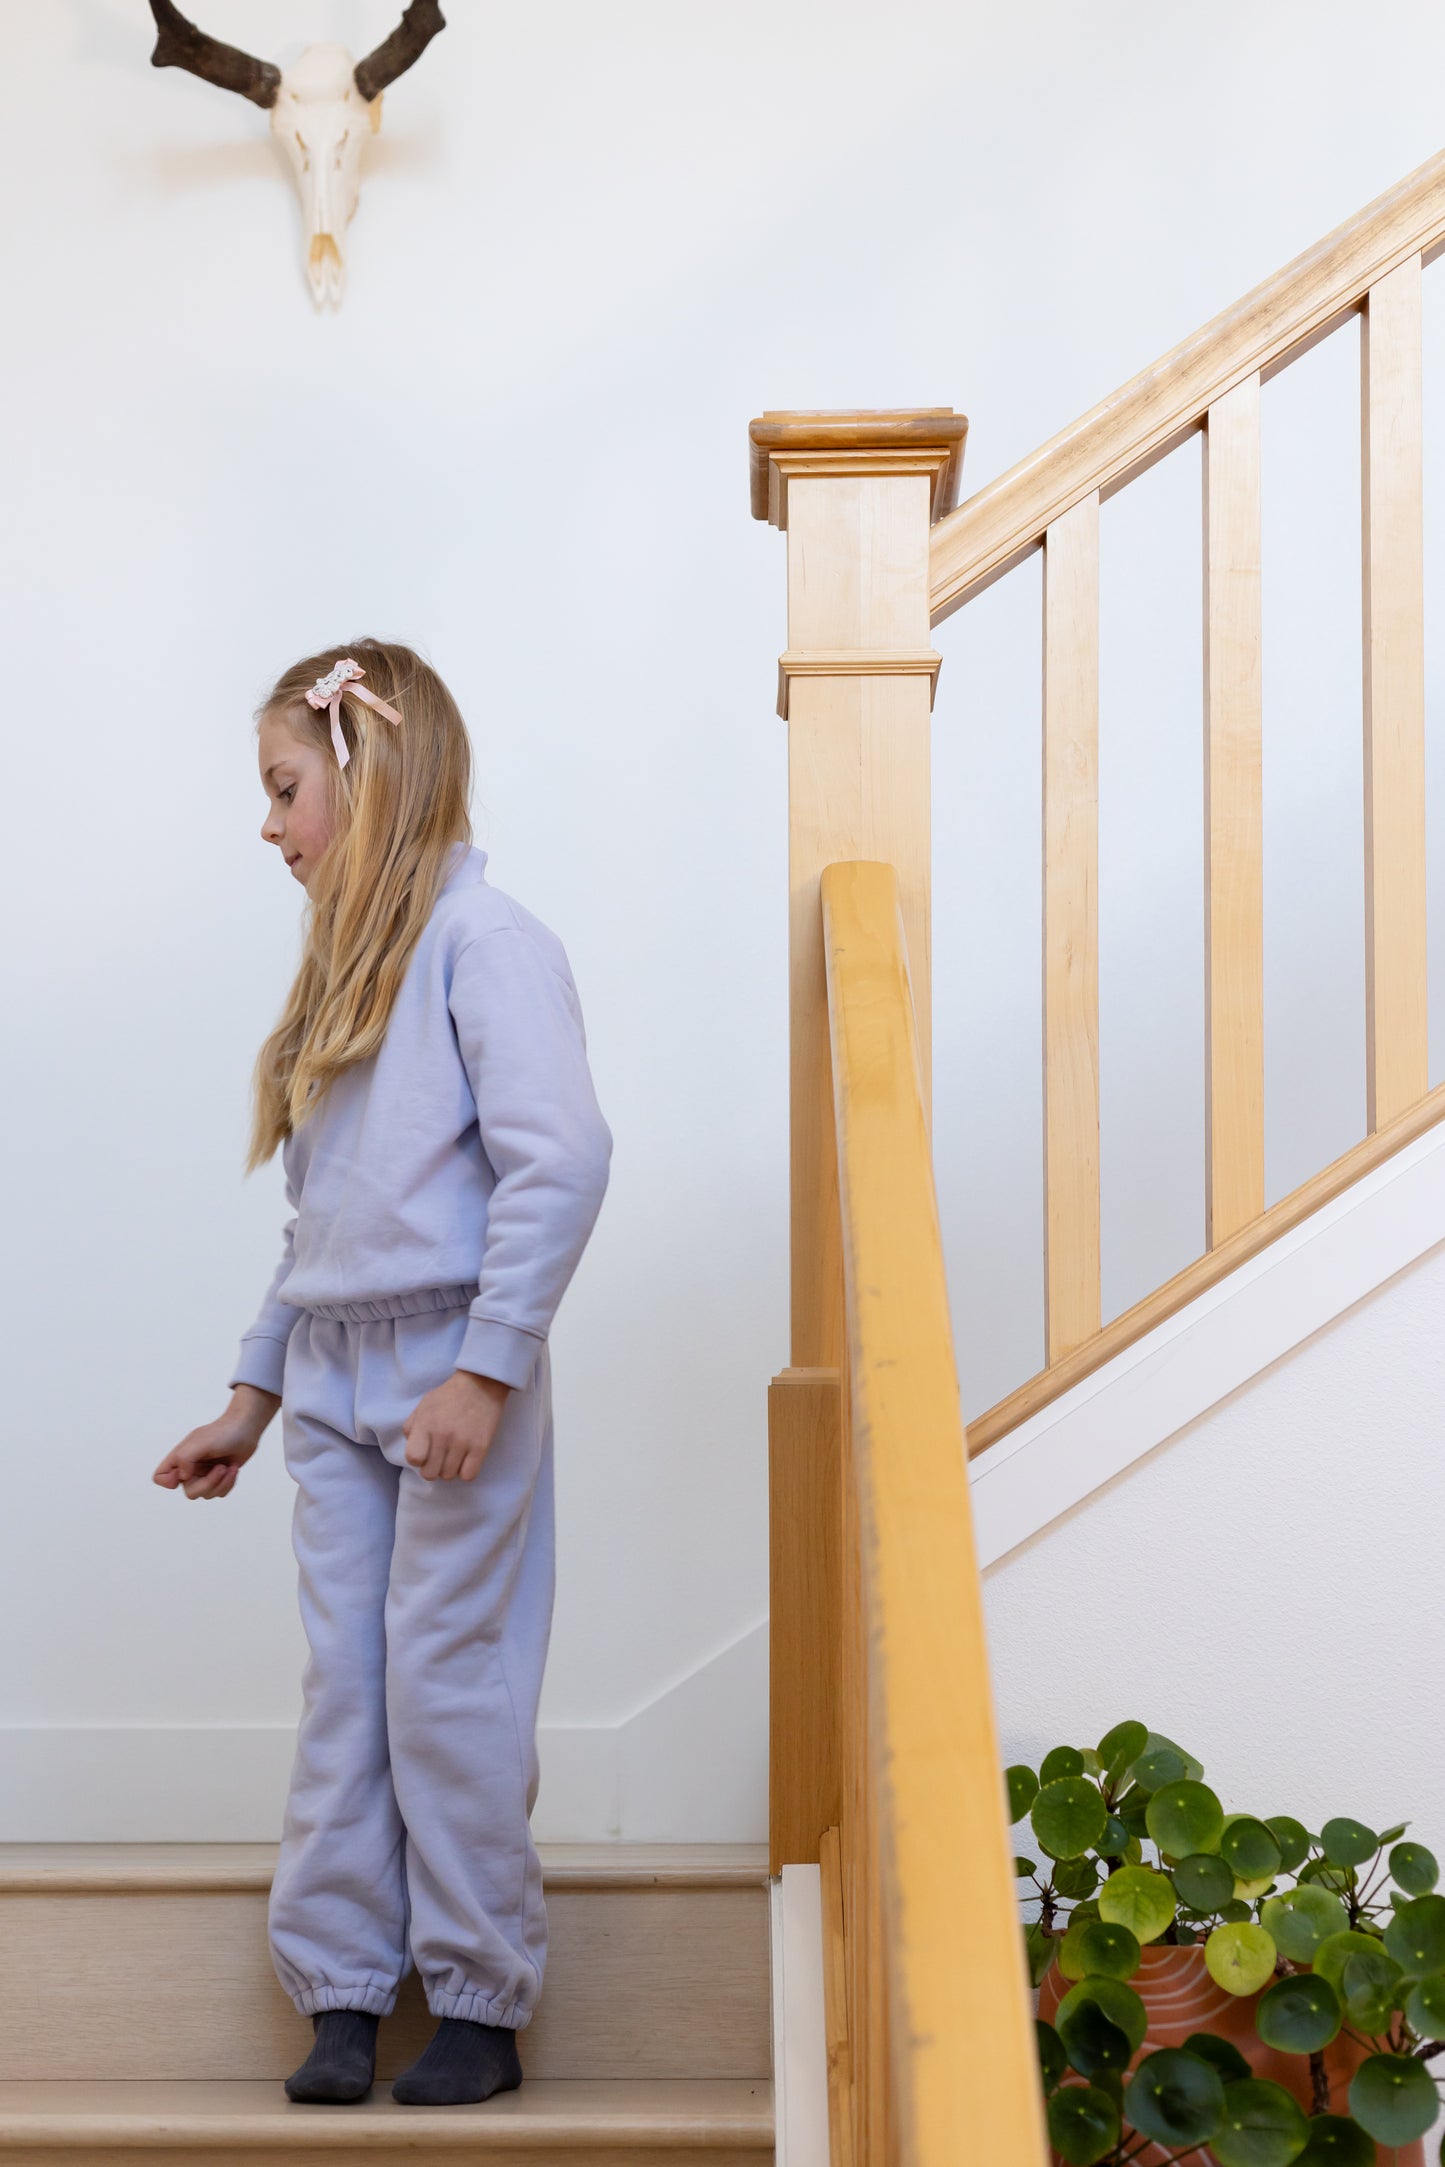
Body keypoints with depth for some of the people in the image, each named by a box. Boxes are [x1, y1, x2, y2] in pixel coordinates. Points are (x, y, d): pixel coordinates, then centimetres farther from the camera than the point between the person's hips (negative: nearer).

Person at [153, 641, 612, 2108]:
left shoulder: (483, 942, -10)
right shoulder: (347, 962, 15)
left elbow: (562, 1161, -19)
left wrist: (487, 1368, -22)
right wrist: (250, 1395, 18)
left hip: (454, 1371, -7)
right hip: (332, 1377, 7)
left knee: (447, 1684, -1)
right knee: (340, 1686, 8)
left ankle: (480, 2000, 12)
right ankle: (342, 1987, 16)